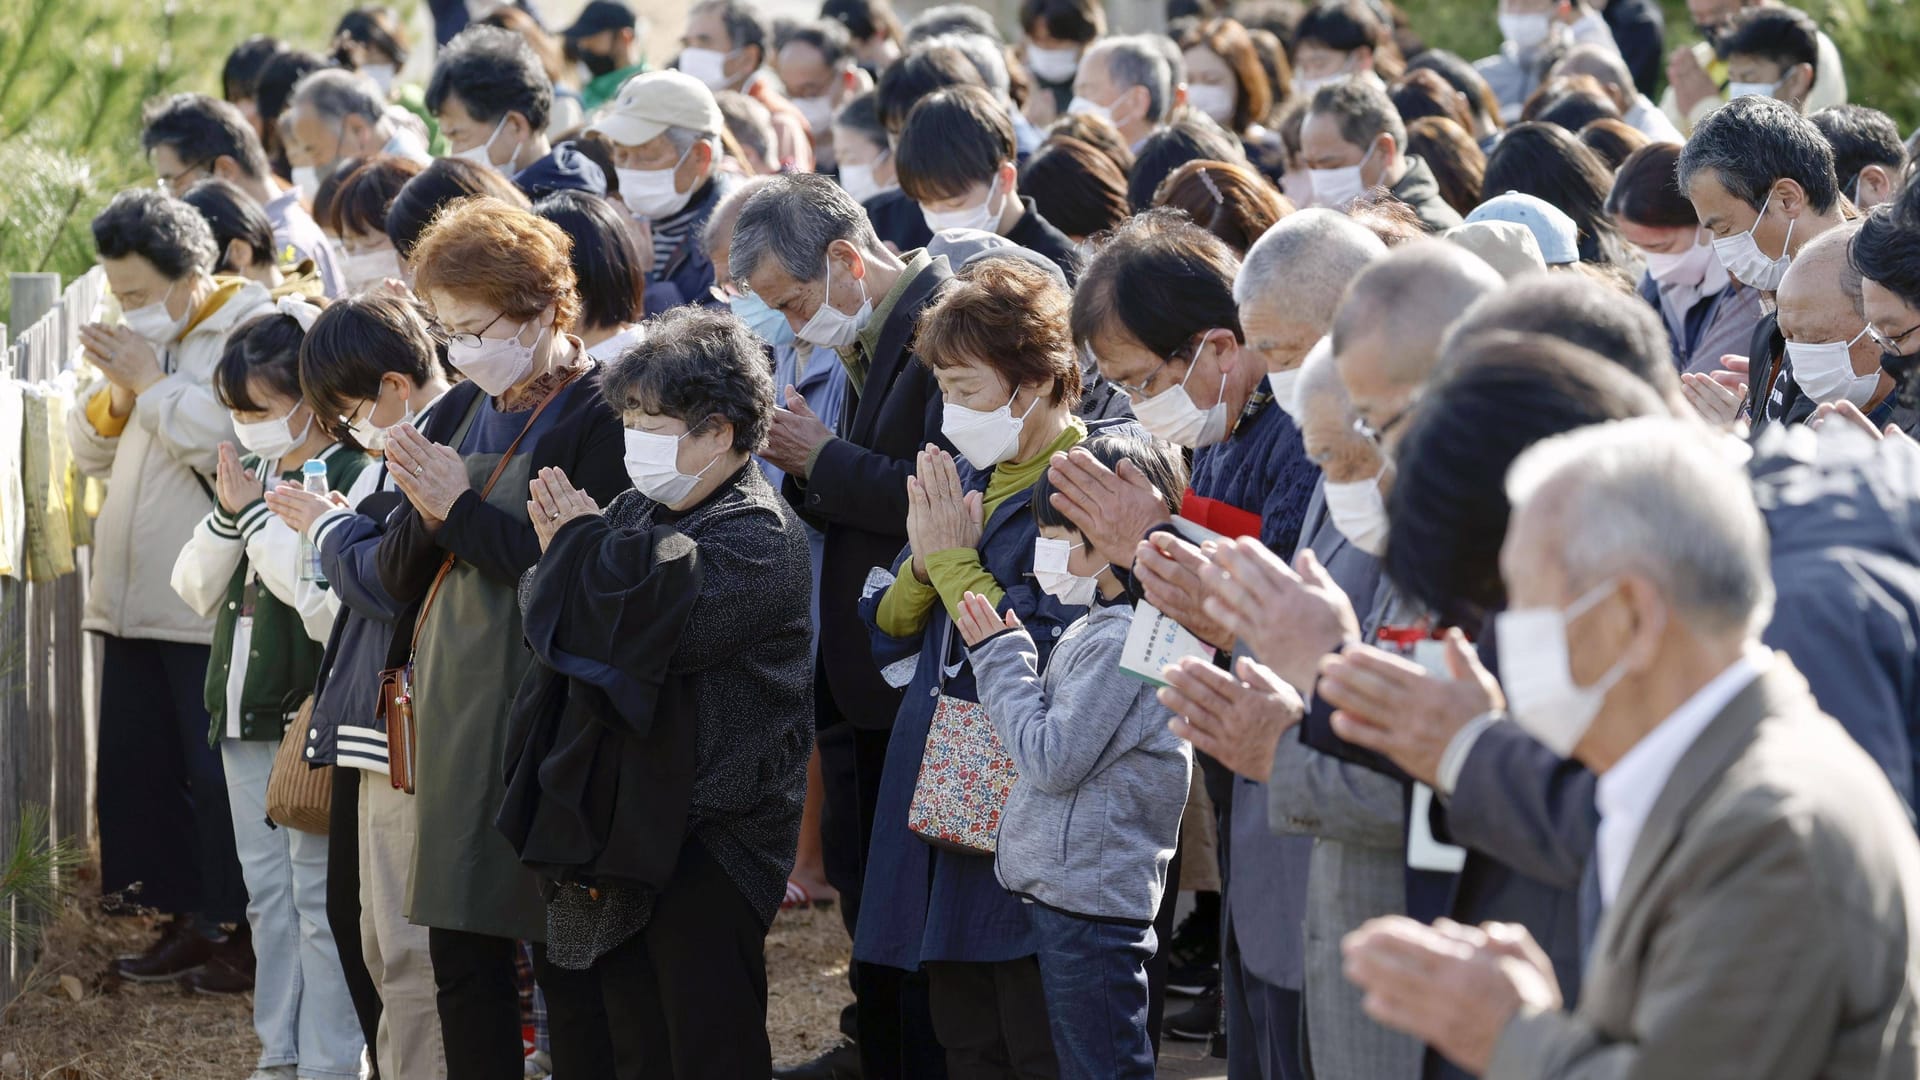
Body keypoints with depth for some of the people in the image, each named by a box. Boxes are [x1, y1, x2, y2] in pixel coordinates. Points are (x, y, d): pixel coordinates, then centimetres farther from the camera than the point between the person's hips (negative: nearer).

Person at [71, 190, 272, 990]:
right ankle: (188, 917, 20)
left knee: (217, 774, -4)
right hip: (131, 600, 8)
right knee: (138, 765, 11)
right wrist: (115, 394, -2)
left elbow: (240, 445, -25)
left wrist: (152, 383, -17)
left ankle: (243, 927, 7)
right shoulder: (142, 339, 15)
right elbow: (89, 452, 18)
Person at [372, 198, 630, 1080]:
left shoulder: (598, 419, -11)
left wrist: (462, 509, -15)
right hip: (454, 709, 7)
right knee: (462, 951, 9)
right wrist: (423, 512, -7)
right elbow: (396, 577, 14)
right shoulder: (462, 413, 13)